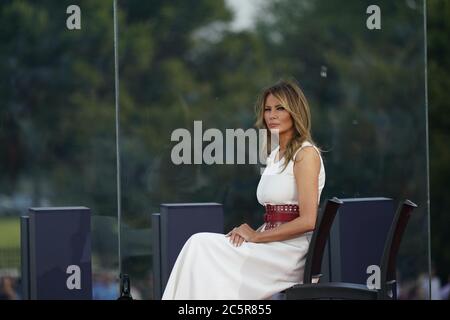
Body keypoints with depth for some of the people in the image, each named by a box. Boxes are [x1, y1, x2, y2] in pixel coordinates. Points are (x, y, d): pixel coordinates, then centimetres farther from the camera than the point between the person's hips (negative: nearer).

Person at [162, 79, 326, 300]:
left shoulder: (306, 153, -7)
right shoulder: (275, 155, 19)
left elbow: (307, 221, -15)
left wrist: (256, 237, -10)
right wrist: (250, 233, 0)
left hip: (289, 254, -7)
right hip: (271, 250, 7)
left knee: (202, 245, -17)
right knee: (201, 246, -13)